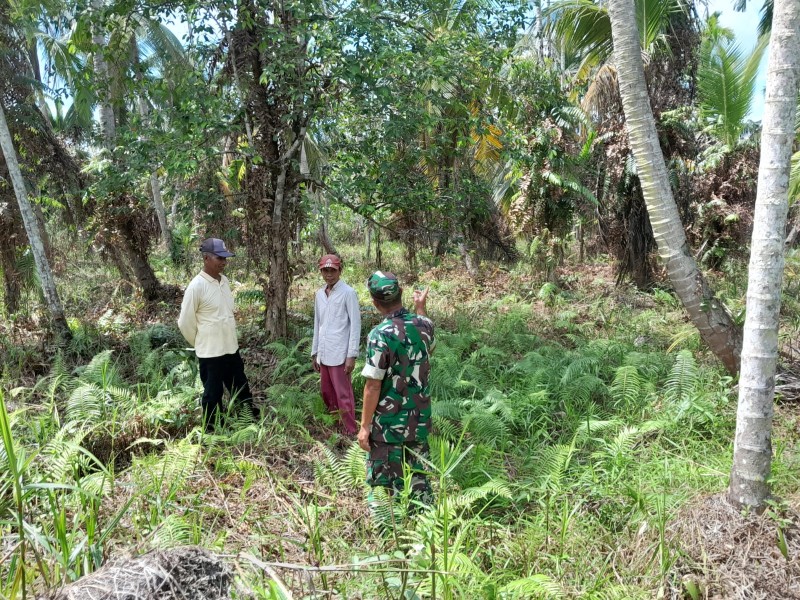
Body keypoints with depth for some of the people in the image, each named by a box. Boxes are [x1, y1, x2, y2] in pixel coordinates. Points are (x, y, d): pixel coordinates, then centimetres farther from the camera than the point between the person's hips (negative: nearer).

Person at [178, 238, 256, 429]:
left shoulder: (225, 281, 4)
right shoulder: (196, 286, -18)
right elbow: (185, 322, -12)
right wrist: (201, 344, 0)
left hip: (231, 348, 7)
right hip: (210, 352, -7)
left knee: (241, 389, 20)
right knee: (213, 394, 7)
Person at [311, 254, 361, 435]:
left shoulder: (348, 293, -9)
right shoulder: (319, 294, 11)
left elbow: (355, 325, -11)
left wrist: (352, 355, -15)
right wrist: (314, 352, 16)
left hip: (339, 354, -7)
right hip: (323, 354, 7)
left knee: (343, 395, -2)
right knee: (327, 393, 15)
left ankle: (351, 432, 7)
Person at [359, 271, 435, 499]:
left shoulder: (380, 335, -21)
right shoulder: (423, 324, -3)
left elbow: (373, 387, -18)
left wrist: (365, 426, -8)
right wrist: (420, 308, 26)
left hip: (388, 423, -6)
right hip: (420, 420, 6)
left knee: (388, 484, 9)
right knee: (418, 476, 19)